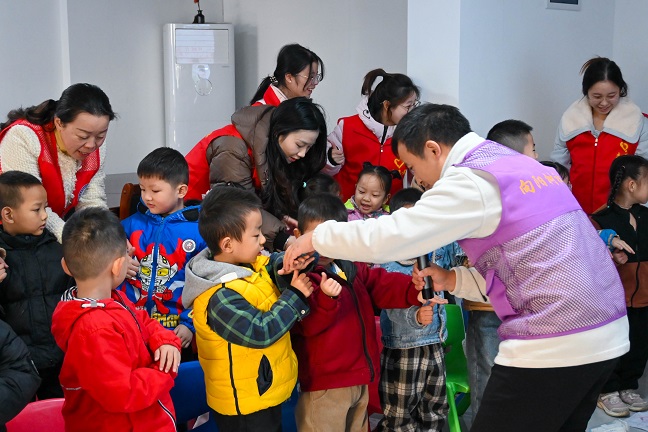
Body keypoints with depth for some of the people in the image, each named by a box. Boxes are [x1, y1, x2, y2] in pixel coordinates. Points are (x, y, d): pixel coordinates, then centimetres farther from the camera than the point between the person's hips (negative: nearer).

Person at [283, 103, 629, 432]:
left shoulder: (472, 179, -10)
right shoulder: (524, 166, 17)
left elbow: (389, 234, -14)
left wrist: (315, 237, 0)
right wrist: (452, 280, 14)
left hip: (552, 347, -9)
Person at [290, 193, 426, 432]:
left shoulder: (352, 268, 10)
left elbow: (382, 285, 7)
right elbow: (308, 325, -24)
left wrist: (414, 291, -10)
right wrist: (326, 298, -42)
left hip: (358, 378, 9)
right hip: (324, 385, -8)